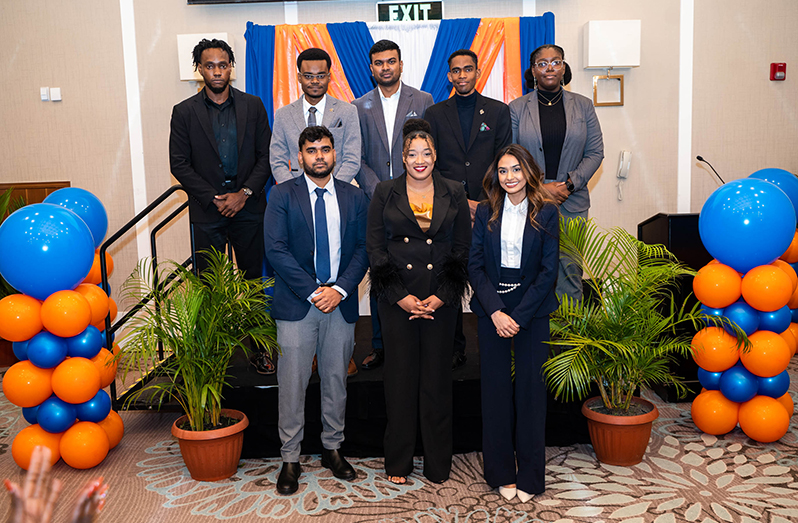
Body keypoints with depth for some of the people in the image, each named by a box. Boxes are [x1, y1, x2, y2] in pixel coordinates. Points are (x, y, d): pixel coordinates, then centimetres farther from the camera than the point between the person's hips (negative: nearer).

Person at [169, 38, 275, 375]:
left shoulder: (252, 106, 5)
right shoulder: (185, 112, 3)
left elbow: (266, 156, 3)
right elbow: (179, 164, 0)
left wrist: (244, 193, -9)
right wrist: (214, 198, -9)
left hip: (248, 207, 1)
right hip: (207, 211, -1)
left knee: (253, 278, 6)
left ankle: (258, 347, 15)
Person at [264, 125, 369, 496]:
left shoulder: (354, 197, 9)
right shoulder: (283, 195, 1)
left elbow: (362, 248, 5)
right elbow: (276, 249, -7)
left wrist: (340, 289, -10)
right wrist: (312, 291, -13)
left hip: (341, 302, 3)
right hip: (296, 304, -2)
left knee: (336, 379, 12)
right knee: (292, 382, 3)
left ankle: (332, 448, 29)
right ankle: (290, 458, 17)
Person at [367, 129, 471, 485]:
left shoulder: (454, 194, 7)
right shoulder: (385, 193, 5)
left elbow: (463, 248, 4)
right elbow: (375, 246, 0)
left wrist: (441, 296, -6)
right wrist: (400, 296, -8)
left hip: (441, 301, 1)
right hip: (397, 301, 0)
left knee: (437, 377, 6)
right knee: (400, 376, 5)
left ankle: (438, 464, 20)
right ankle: (398, 462, 20)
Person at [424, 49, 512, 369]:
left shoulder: (499, 111, 10)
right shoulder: (435, 114, 11)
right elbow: (430, 166, 6)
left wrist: (483, 202, -6)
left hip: (488, 208, 0)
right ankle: (454, 348, 11)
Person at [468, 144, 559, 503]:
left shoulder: (546, 213, -1)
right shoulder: (485, 212, 4)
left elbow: (548, 271, -4)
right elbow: (475, 265, 0)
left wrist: (518, 316, -12)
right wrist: (496, 311, -12)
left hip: (532, 310, -1)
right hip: (491, 309, 1)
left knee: (530, 390, 3)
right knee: (495, 390, 6)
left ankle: (529, 476, 17)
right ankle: (501, 473, 19)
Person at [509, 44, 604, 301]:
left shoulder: (583, 106, 9)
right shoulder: (517, 108, 4)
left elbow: (595, 152, 7)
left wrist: (569, 184, -7)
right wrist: (540, 188, -10)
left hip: (572, 204, 1)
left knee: (570, 270, 3)